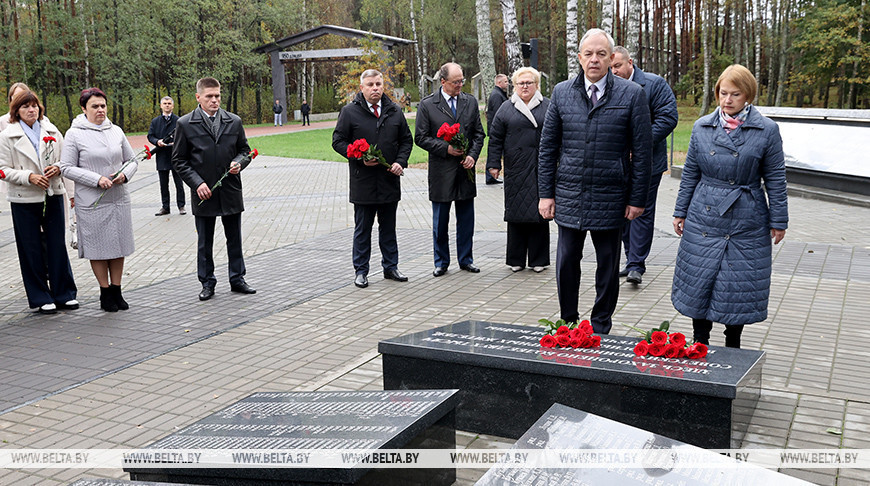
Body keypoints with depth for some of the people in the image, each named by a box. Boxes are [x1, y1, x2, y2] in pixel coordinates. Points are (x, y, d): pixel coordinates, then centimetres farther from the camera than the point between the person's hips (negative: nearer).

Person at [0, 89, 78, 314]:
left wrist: (58, 169, -8)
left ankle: (64, 294, 17)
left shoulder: (52, 131, 8)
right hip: (24, 199, -2)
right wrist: (29, 177, -18)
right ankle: (40, 298, 15)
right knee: (32, 249, 4)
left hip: (53, 195, 3)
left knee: (57, 245, 6)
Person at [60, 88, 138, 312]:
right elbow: (67, 168, -7)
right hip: (91, 202, -4)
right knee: (98, 247, 4)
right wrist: (97, 179, -17)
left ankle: (116, 291, 20)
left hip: (119, 199, 4)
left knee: (119, 246, 9)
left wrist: (125, 173, -8)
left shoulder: (116, 131, 7)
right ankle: (105, 293, 17)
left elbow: (132, 160, 13)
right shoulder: (75, 134, -5)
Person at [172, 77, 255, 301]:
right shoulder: (185, 124, -3)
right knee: (204, 243, 9)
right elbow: (179, 160, -1)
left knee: (234, 239, 11)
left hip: (231, 191, 2)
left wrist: (239, 162, -10)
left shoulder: (234, 121, 4)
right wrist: (197, 183, -12)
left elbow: (244, 150, 13)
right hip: (203, 193, -2)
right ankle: (207, 283, 21)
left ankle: (237, 279, 24)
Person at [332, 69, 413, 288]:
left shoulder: (395, 111, 7)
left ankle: (390, 267, 25)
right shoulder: (349, 112, -4)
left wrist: (401, 162, -3)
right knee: (362, 230, 5)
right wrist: (360, 158, -15)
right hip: (363, 182, -3)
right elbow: (338, 141, -3)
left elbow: (406, 140, 13)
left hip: (390, 180, 3)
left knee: (388, 227, 13)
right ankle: (361, 271, 15)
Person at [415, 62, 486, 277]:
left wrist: (472, 155, -6)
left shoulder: (471, 102, 7)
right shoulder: (427, 104, -3)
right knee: (440, 220, 6)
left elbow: (478, 133, 10)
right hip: (441, 171, -3)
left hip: (465, 169, 3)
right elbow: (421, 138, -3)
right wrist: (446, 148, -14)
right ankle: (441, 262, 19)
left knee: (466, 218, 9)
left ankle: (466, 259, 22)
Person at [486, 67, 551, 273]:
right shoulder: (506, 109, 8)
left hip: (542, 169, 0)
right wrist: (494, 164, 1)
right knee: (516, 211, 3)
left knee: (539, 211, 3)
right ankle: (516, 259, 13)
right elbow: (495, 139, 7)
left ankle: (538, 259, 12)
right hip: (516, 170, 0)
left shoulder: (548, 107, 7)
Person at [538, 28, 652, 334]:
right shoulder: (562, 93, 5)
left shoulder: (632, 95, -2)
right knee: (566, 261, 5)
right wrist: (546, 193, 3)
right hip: (569, 195, 2)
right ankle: (568, 322, 23)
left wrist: (637, 199, -4)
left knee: (608, 264, 9)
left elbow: (642, 151, -2)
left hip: (610, 198, -1)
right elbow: (548, 147, 8)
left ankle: (600, 326, 25)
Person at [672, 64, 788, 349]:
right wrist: (680, 212, 10)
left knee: (739, 286, 6)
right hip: (703, 219, 2)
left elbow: (775, 180, 0)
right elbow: (690, 174, 10)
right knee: (699, 282, 5)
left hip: (747, 222, -2)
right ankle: (700, 345, 21)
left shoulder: (766, 130, -3)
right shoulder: (702, 127, 4)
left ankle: (732, 347, 24)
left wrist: (779, 221, 0)